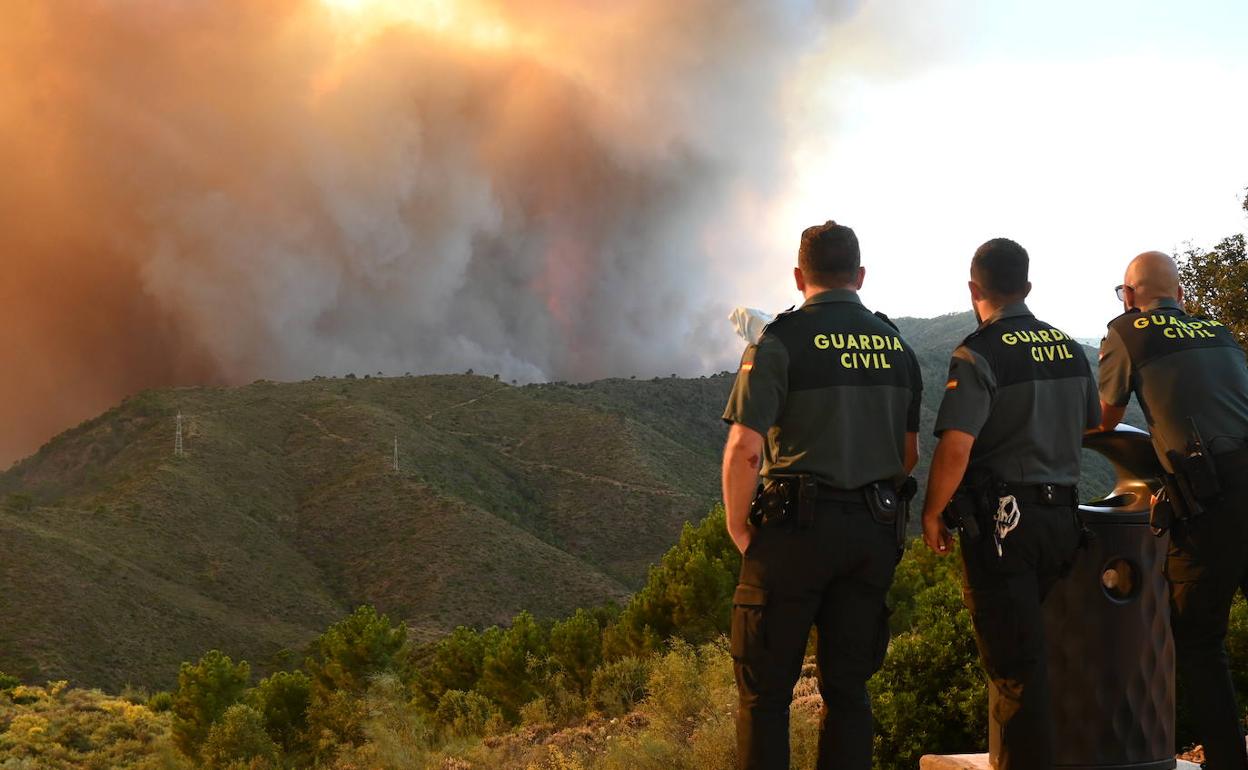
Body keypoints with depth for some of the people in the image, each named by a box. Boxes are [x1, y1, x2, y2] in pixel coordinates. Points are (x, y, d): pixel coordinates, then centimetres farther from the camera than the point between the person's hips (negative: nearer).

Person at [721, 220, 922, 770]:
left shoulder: (781, 341, -9)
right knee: (848, 688, 12)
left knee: (764, 692, 2)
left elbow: (744, 449, -16)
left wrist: (738, 529, -4)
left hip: (795, 525, -5)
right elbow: (909, 455, 15)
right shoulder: (896, 345, 10)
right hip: (874, 533, 5)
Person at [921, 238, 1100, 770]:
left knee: (1013, 666, -3)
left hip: (1001, 521, -7)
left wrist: (932, 515, -7)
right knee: (1028, 653, 17)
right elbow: (1093, 427, 22)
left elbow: (954, 447, -19)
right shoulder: (1070, 350, 10)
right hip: (1063, 518, 7)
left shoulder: (981, 353, -12)